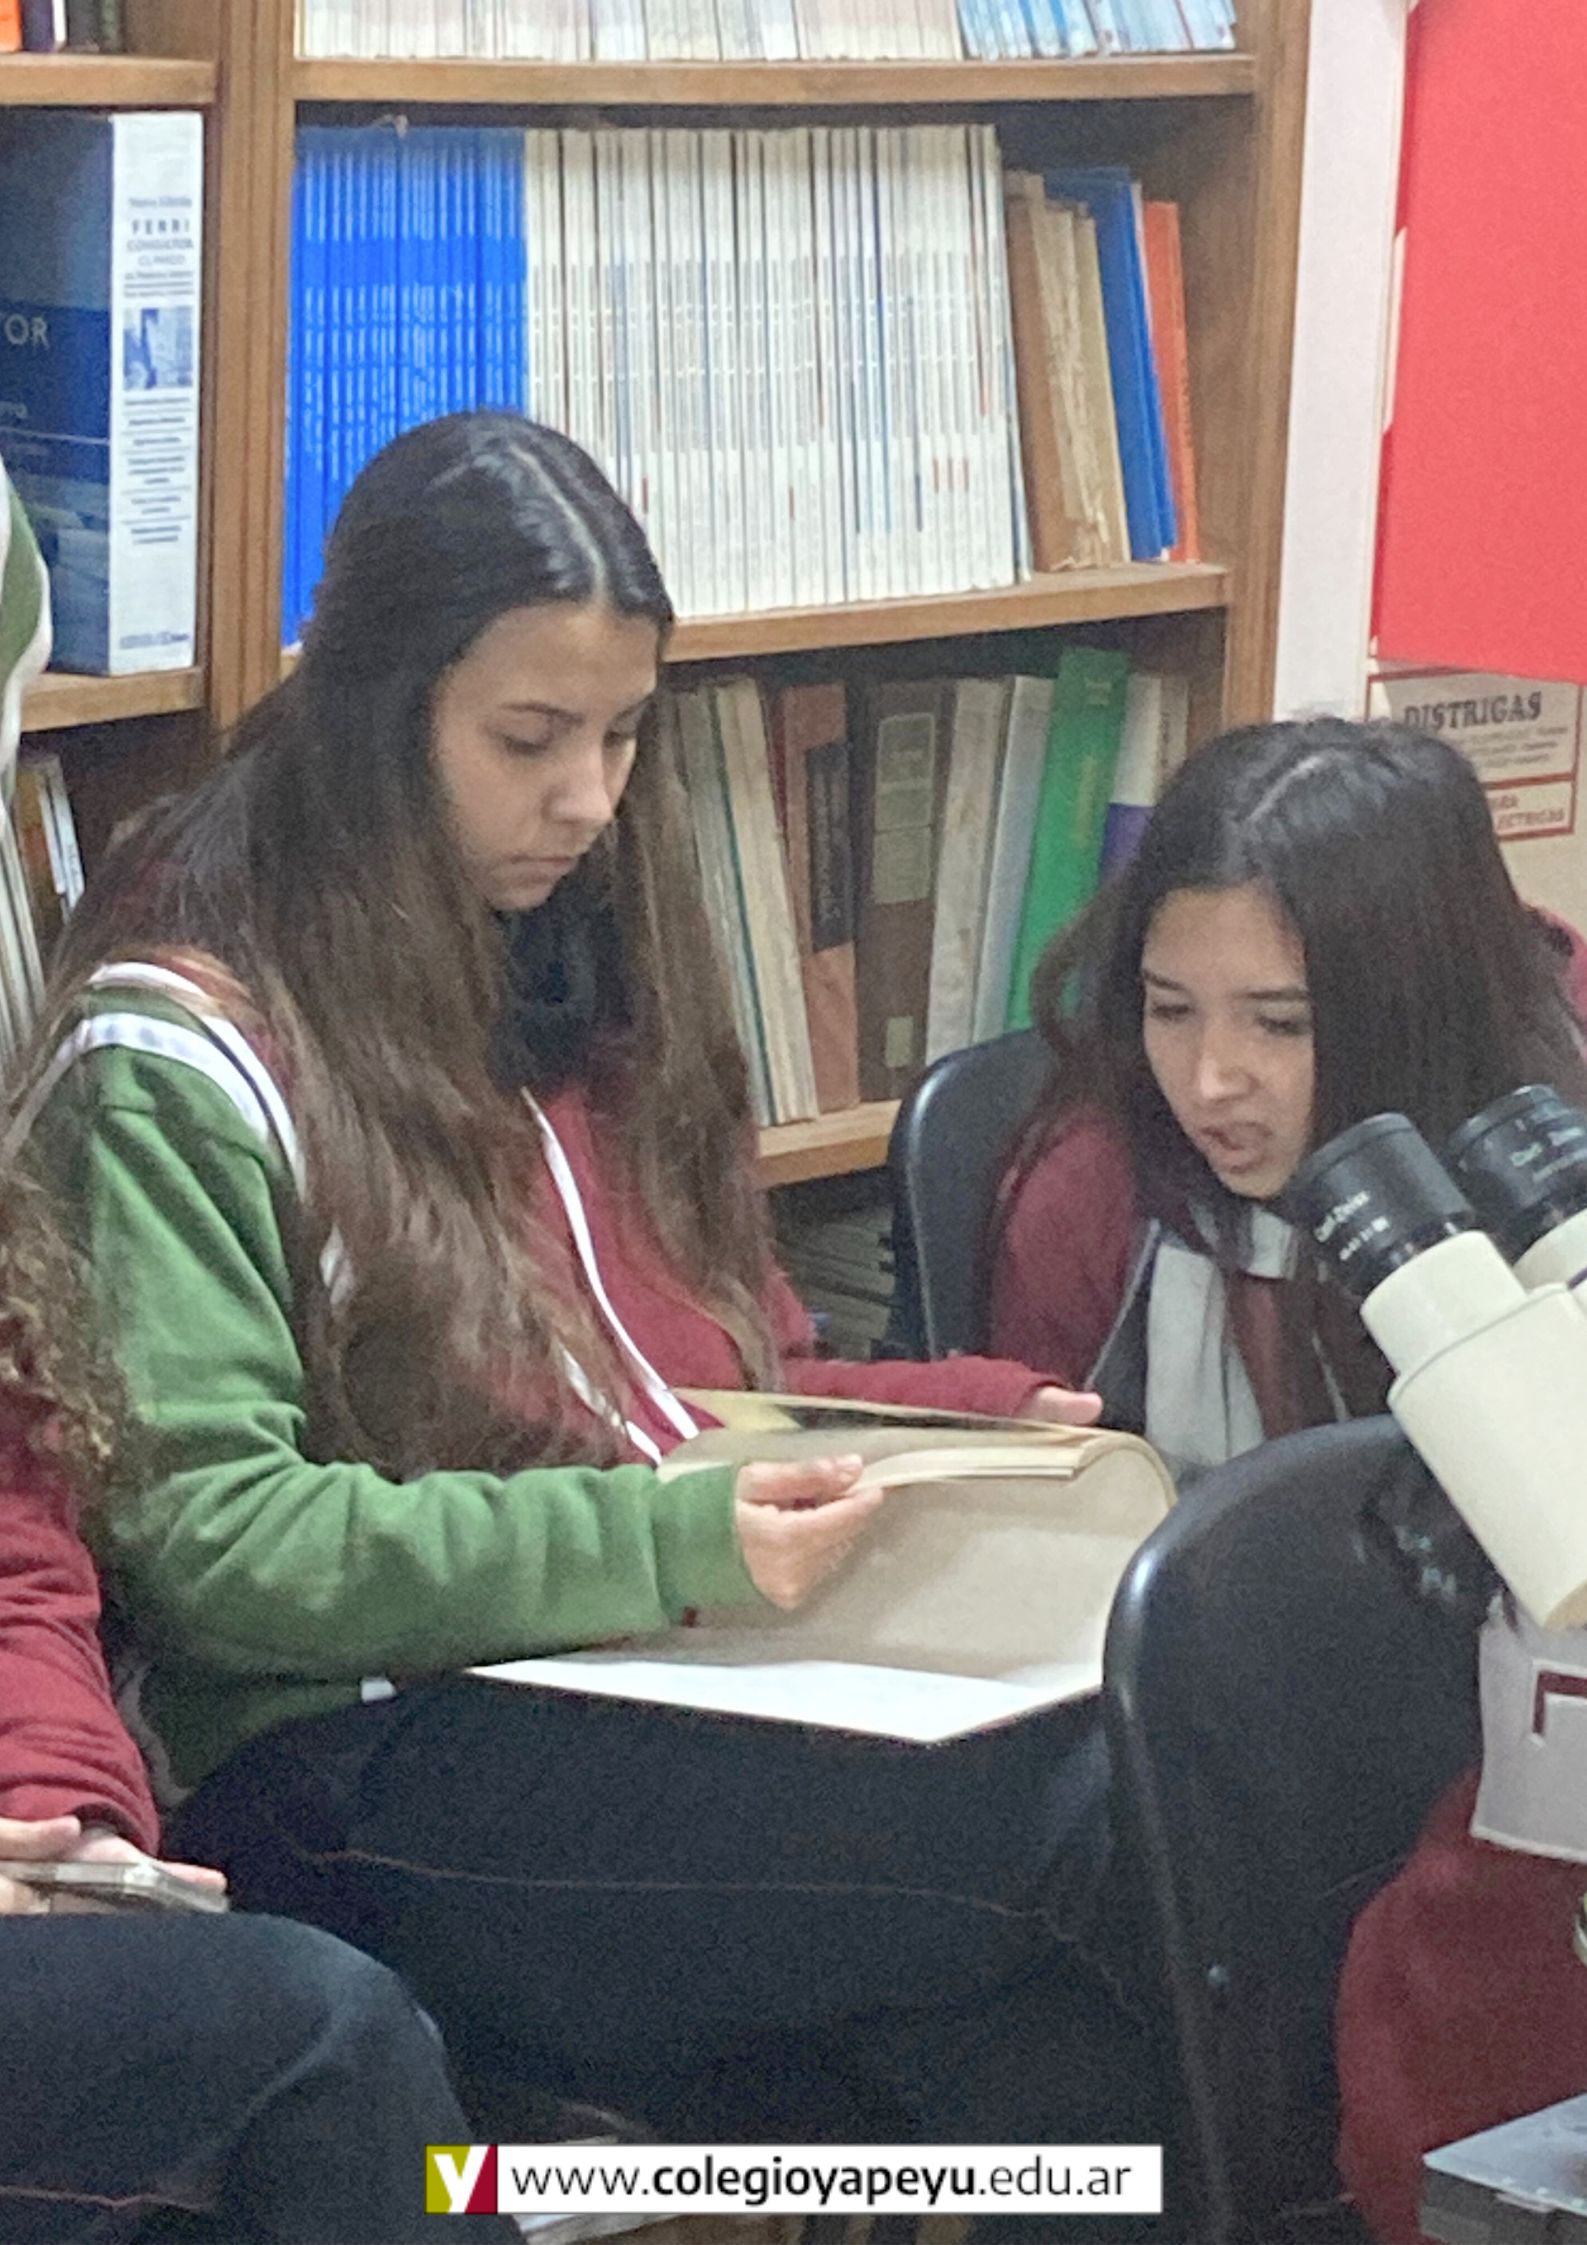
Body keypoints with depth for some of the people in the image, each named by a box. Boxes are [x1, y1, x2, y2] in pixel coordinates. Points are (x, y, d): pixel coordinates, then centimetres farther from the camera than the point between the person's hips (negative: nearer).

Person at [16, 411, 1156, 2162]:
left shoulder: (572, 969, 20)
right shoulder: (176, 1062, -4)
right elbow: (209, 1539, -12)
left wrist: (977, 1415, 6)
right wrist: (669, 1541, -21)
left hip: (679, 1690, 7)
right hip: (361, 1768, -6)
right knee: (1081, 1834, -29)